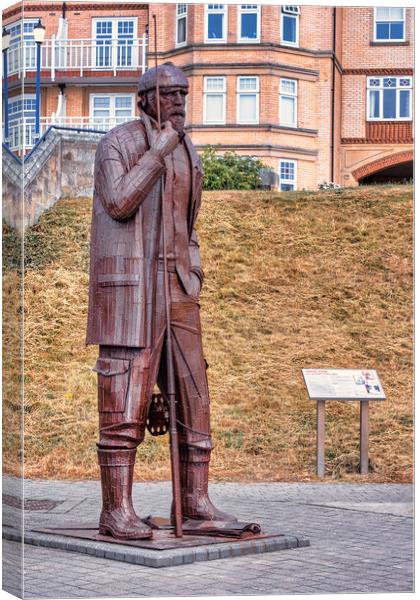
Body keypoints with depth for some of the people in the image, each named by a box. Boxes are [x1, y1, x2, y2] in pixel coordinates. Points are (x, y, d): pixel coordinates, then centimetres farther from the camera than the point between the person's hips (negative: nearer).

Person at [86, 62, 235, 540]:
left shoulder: (187, 153, 19)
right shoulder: (118, 142, -3)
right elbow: (119, 204, -18)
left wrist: (193, 281, 17)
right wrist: (160, 150, -13)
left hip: (176, 285, 7)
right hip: (128, 280, -7)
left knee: (193, 393, 3)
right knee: (126, 397, -10)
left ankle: (195, 500, 9)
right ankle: (117, 510, -6)